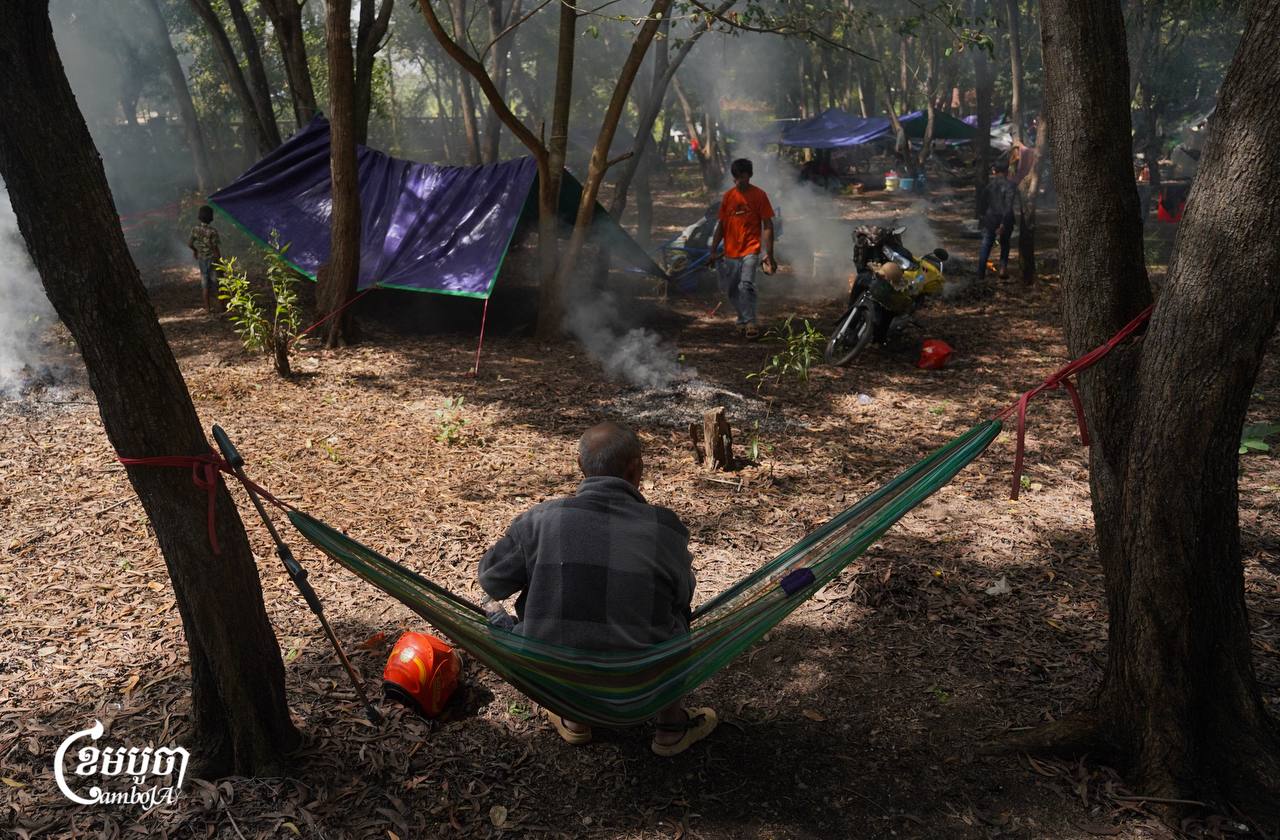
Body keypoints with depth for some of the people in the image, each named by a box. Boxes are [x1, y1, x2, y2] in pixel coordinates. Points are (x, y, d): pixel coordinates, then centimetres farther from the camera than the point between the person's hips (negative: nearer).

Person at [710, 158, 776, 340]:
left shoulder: (759, 195, -3)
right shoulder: (728, 196, 8)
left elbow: (767, 226, -4)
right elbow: (722, 225, 14)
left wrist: (769, 254, -10)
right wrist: (713, 250, 9)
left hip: (750, 250, -5)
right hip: (730, 252, 5)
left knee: (746, 285, -22)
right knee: (730, 289, 10)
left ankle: (750, 323, -16)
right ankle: (744, 319, 29)